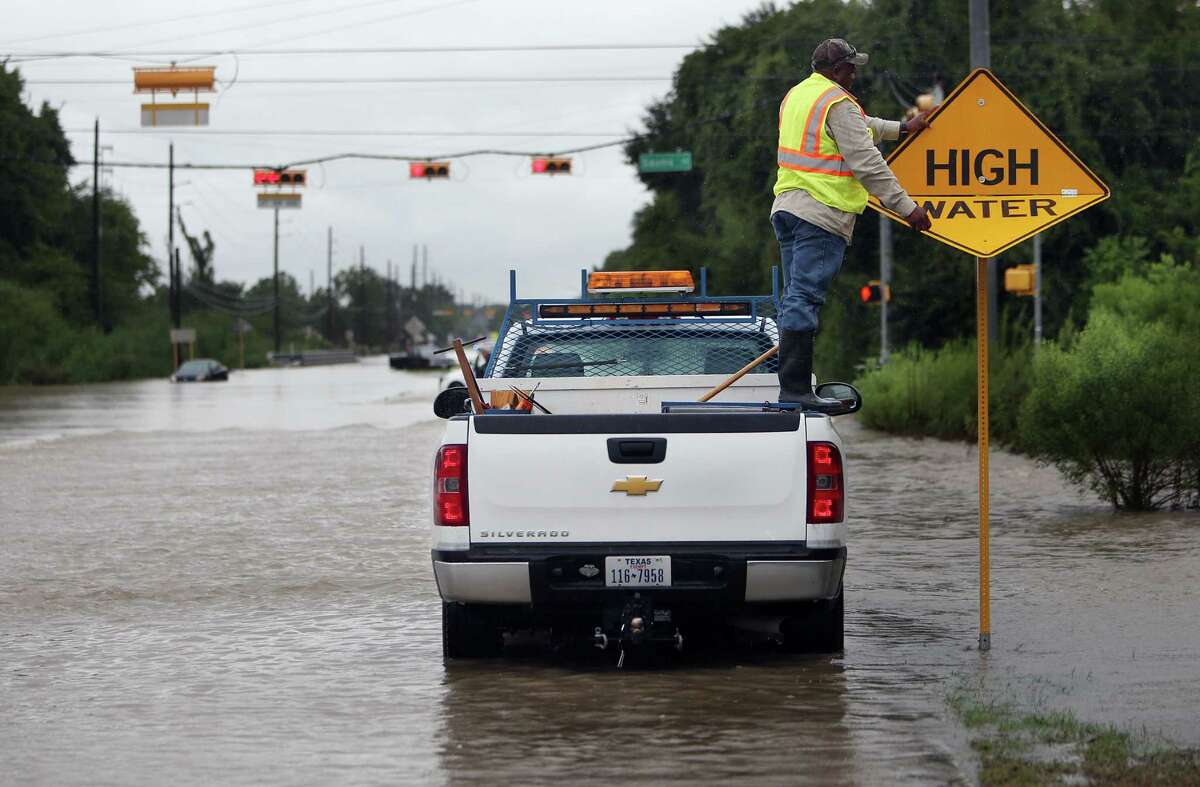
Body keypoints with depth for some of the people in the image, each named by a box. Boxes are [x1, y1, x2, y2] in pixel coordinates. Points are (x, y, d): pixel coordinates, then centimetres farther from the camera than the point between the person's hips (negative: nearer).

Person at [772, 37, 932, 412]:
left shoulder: (796, 96, 19)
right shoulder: (838, 103, -11)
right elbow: (867, 162, -16)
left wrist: (900, 128, 43)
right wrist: (906, 206, -13)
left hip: (787, 207, 10)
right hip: (821, 213, -9)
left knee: (794, 298, 12)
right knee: (804, 300, -12)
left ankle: (792, 385, 13)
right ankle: (795, 388, -15)